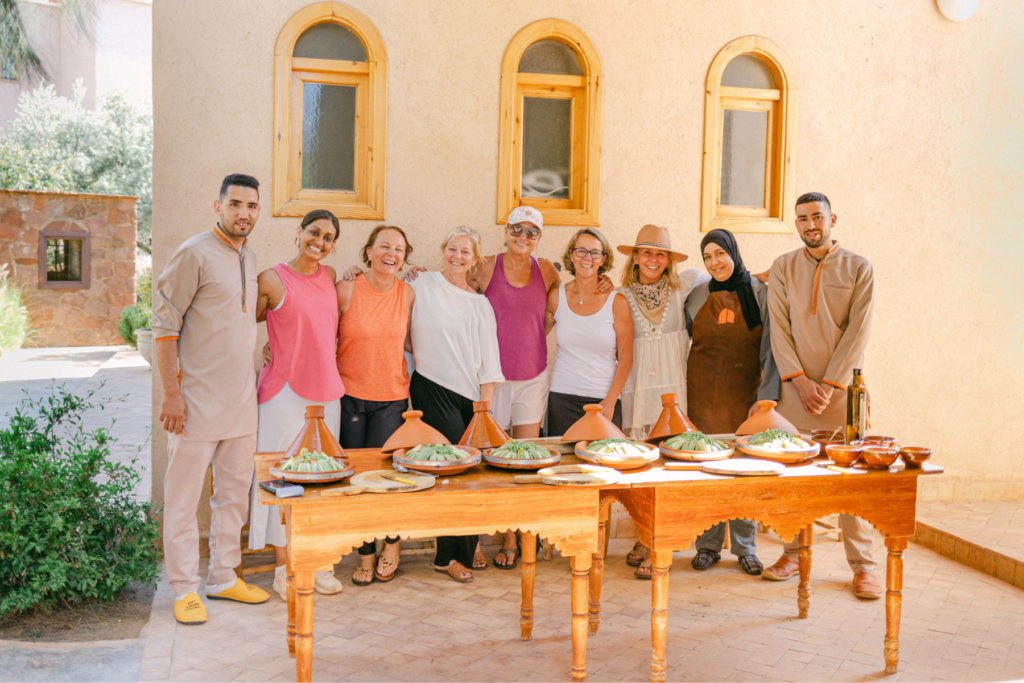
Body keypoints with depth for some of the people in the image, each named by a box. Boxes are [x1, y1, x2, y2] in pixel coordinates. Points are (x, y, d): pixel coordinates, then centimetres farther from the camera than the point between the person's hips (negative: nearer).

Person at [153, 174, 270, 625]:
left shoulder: (248, 257, 12)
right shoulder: (194, 254, -11)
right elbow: (165, 324, -13)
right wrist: (171, 392, -17)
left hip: (240, 399, 8)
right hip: (197, 398, -8)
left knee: (235, 492, 14)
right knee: (184, 496, 2)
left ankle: (224, 578, 26)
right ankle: (184, 589, 12)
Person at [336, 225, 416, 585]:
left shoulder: (408, 293, 1)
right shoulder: (346, 290, -6)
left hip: (392, 398, 1)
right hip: (350, 396, 0)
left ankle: (391, 544, 20)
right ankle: (367, 554, 23)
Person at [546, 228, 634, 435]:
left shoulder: (617, 302, -2)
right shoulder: (556, 297, 3)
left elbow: (625, 358, 0)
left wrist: (610, 401, -7)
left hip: (604, 400, -1)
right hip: (562, 400, 1)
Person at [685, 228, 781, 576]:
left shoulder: (760, 293, 0)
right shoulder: (697, 296, 6)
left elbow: (770, 350, -2)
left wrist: (766, 396, -10)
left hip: (745, 392, -1)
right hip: (704, 393, 1)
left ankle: (745, 547, 13)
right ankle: (708, 544, 14)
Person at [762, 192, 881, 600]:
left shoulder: (858, 268, 3)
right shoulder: (783, 268, 8)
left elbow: (858, 331, -4)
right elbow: (778, 329, 1)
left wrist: (829, 384, -11)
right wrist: (801, 381, -9)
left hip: (843, 386, -1)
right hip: (795, 386, 2)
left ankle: (863, 564, 8)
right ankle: (793, 553, 17)